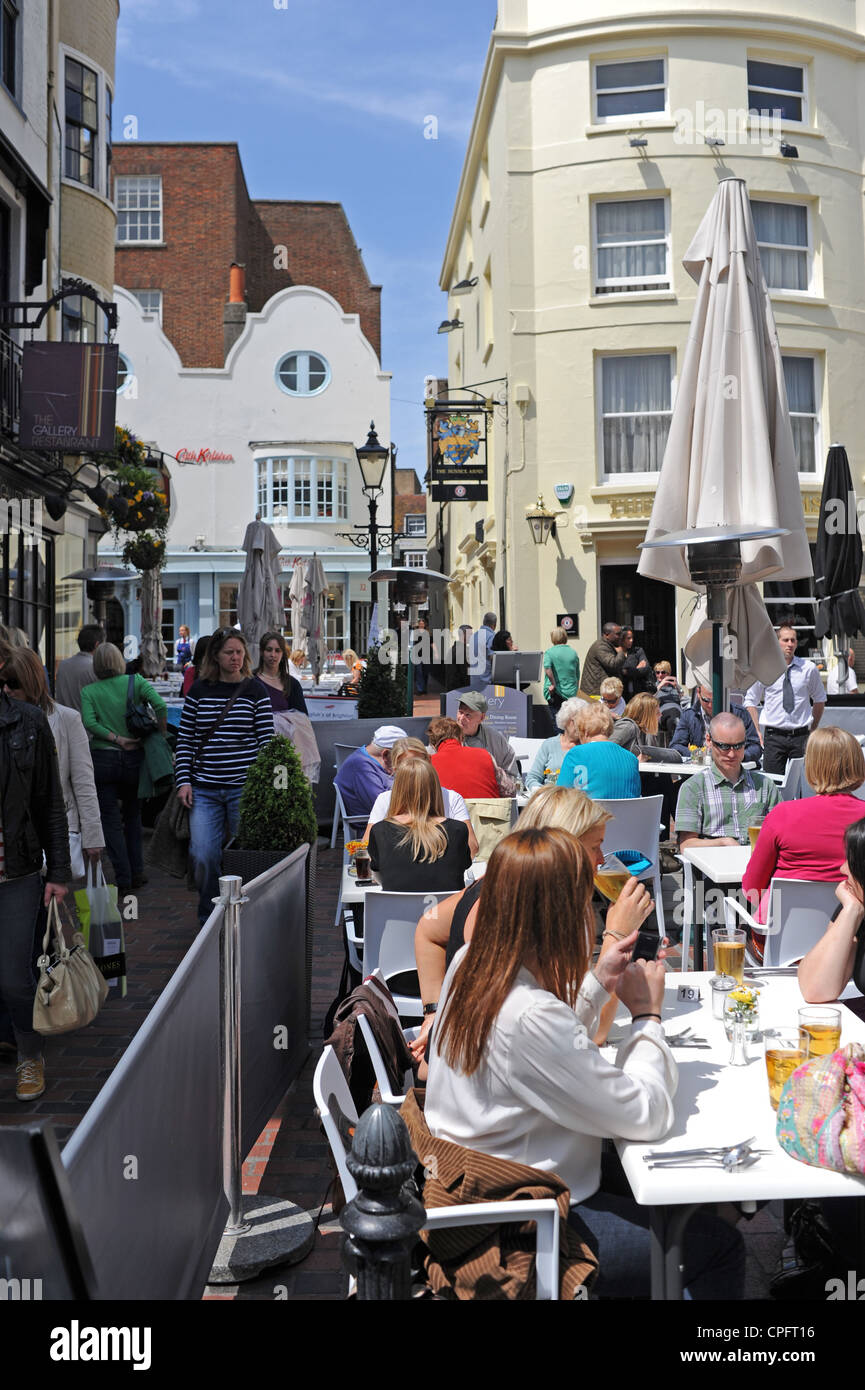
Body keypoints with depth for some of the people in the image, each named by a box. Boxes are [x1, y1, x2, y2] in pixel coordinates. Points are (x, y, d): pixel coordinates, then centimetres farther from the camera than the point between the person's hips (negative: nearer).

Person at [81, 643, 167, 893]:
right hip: (134, 758, 2)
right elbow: (160, 706, -13)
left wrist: (118, 739, -11)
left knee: (111, 820, 3)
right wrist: (161, 737, -3)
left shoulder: (89, 691, 1)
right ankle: (136, 872, 18)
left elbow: (90, 723, -14)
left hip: (103, 759, -1)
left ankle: (123, 879, -1)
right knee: (133, 815, 18)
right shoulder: (135, 682, 0)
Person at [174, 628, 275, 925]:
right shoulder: (199, 690, 7)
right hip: (204, 789, 1)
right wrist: (183, 781, 0)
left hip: (244, 787, -1)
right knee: (203, 856, -5)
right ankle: (209, 920, 15)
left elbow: (267, 740, 2)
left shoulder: (255, 690, 2)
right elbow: (185, 740, 9)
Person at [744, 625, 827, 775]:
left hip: (801, 735, 1)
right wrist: (757, 732, 3)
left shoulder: (809, 668, 4)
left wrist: (812, 729, 12)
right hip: (773, 736, -1)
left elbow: (820, 700, 17)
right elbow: (750, 701, 10)